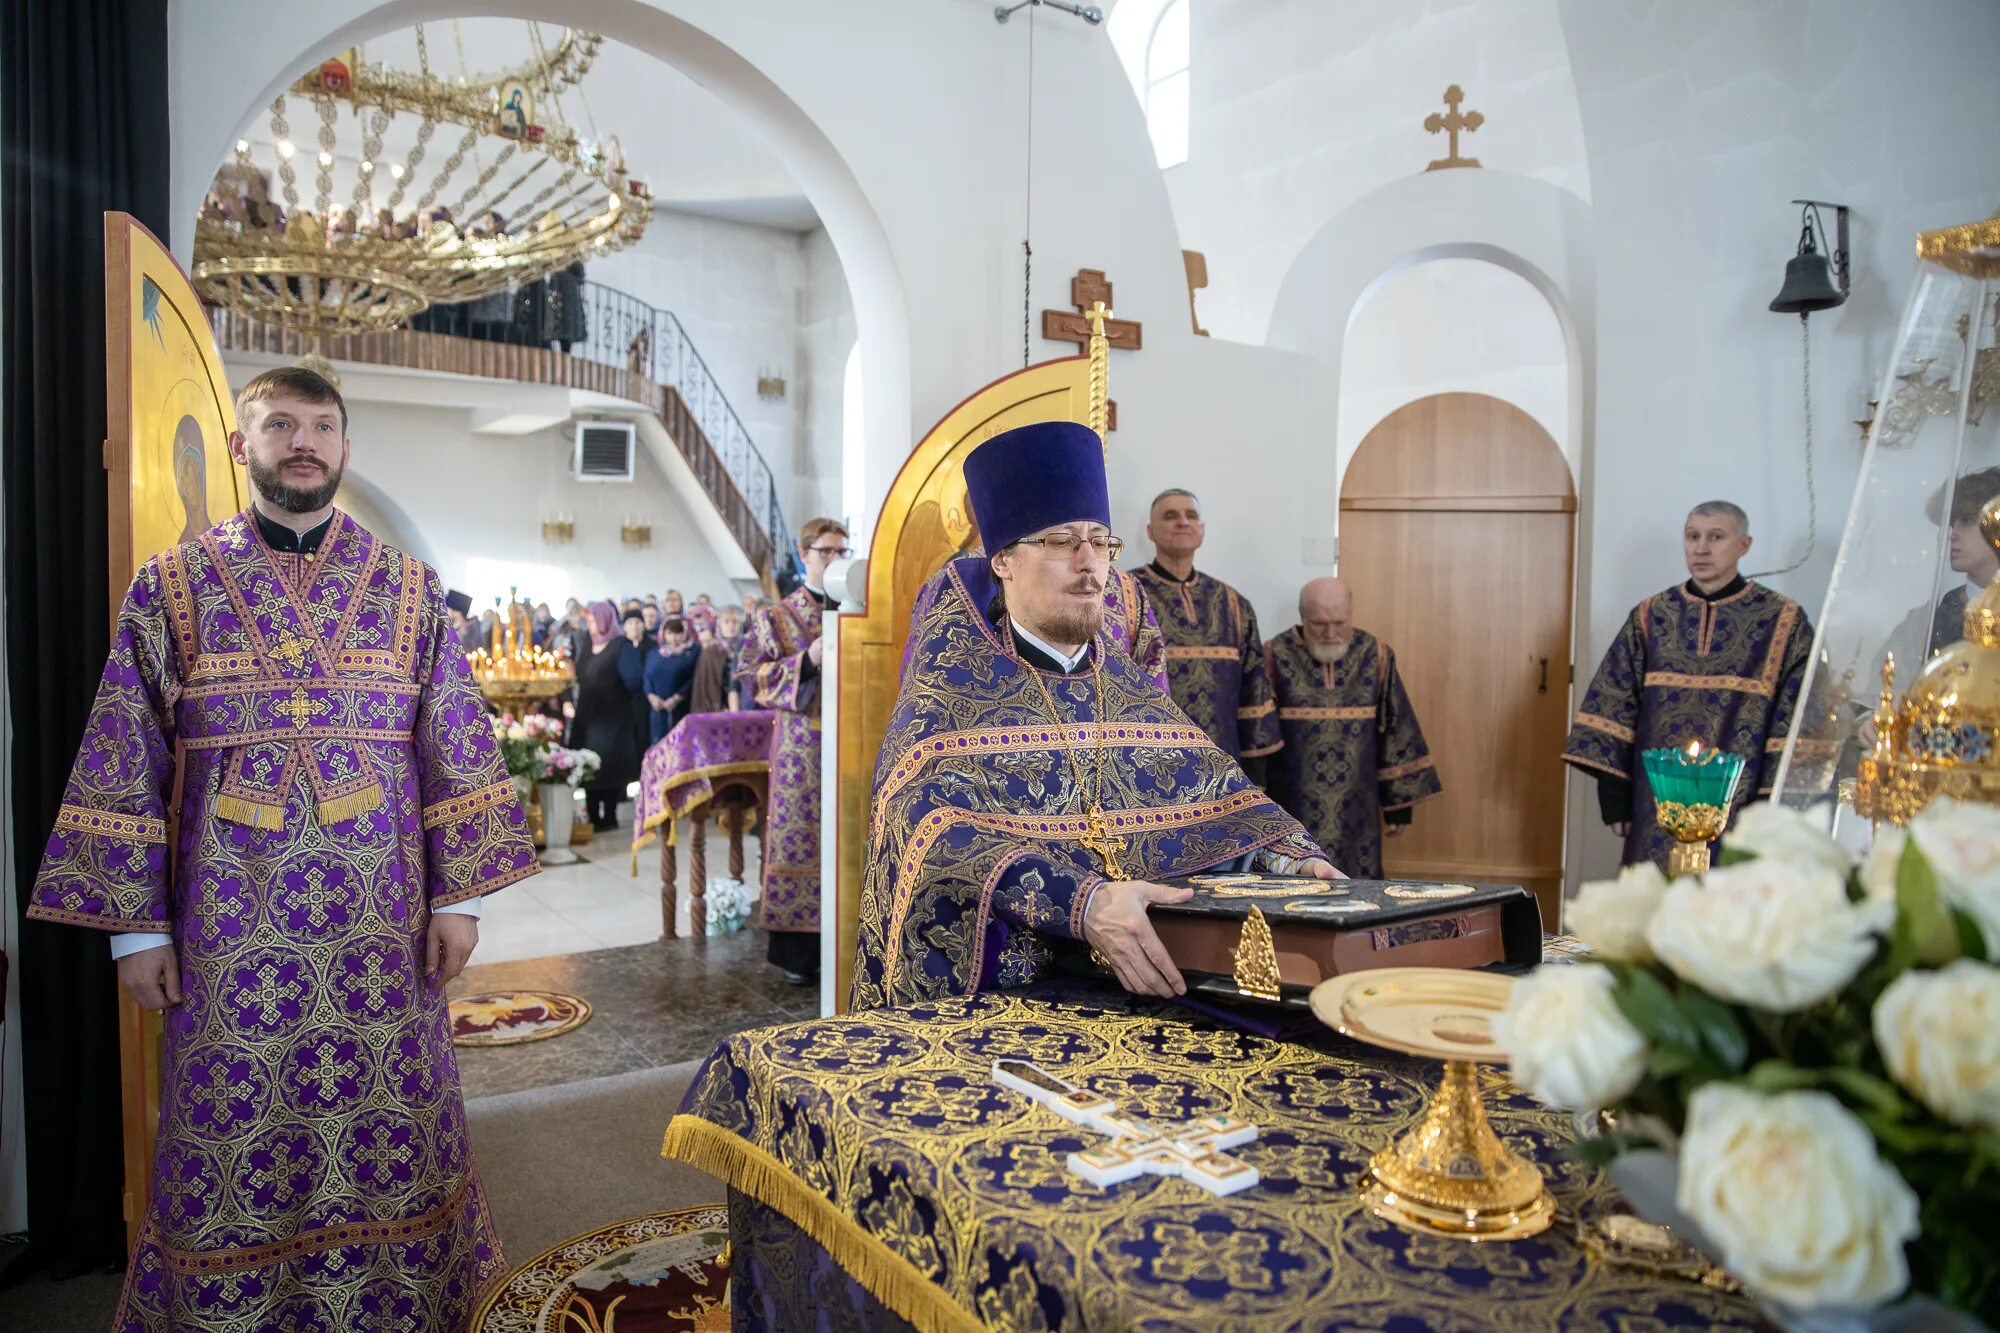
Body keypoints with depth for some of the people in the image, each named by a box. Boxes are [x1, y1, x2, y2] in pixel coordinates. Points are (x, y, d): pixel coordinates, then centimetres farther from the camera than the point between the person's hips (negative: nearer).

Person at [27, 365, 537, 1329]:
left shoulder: (409, 589, 5)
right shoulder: (172, 586, 3)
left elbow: (457, 749, 3)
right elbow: (122, 768, 3)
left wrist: (459, 894, -1)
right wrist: (136, 926, -1)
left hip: (382, 916, 1)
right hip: (230, 922, 0)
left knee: (396, 1123, 9)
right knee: (231, 1142, 7)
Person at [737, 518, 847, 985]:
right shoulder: (777, 617, 6)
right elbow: (750, 677, -2)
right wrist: (807, 660, -14)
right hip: (802, 745, -2)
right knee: (799, 839, -1)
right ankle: (794, 949, 8)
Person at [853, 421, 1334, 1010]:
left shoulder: (1132, 688, 12)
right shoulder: (953, 687, -5)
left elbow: (1221, 791, 11)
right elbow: (941, 828, -19)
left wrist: (1296, 857, -10)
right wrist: (1083, 904, -33)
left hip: (1138, 986, 3)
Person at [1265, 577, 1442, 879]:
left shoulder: (1375, 656, 0)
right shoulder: (1276, 657, -6)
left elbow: (1395, 732, 4)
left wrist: (1399, 801, 4)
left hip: (1356, 812, 2)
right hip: (1291, 811, -2)